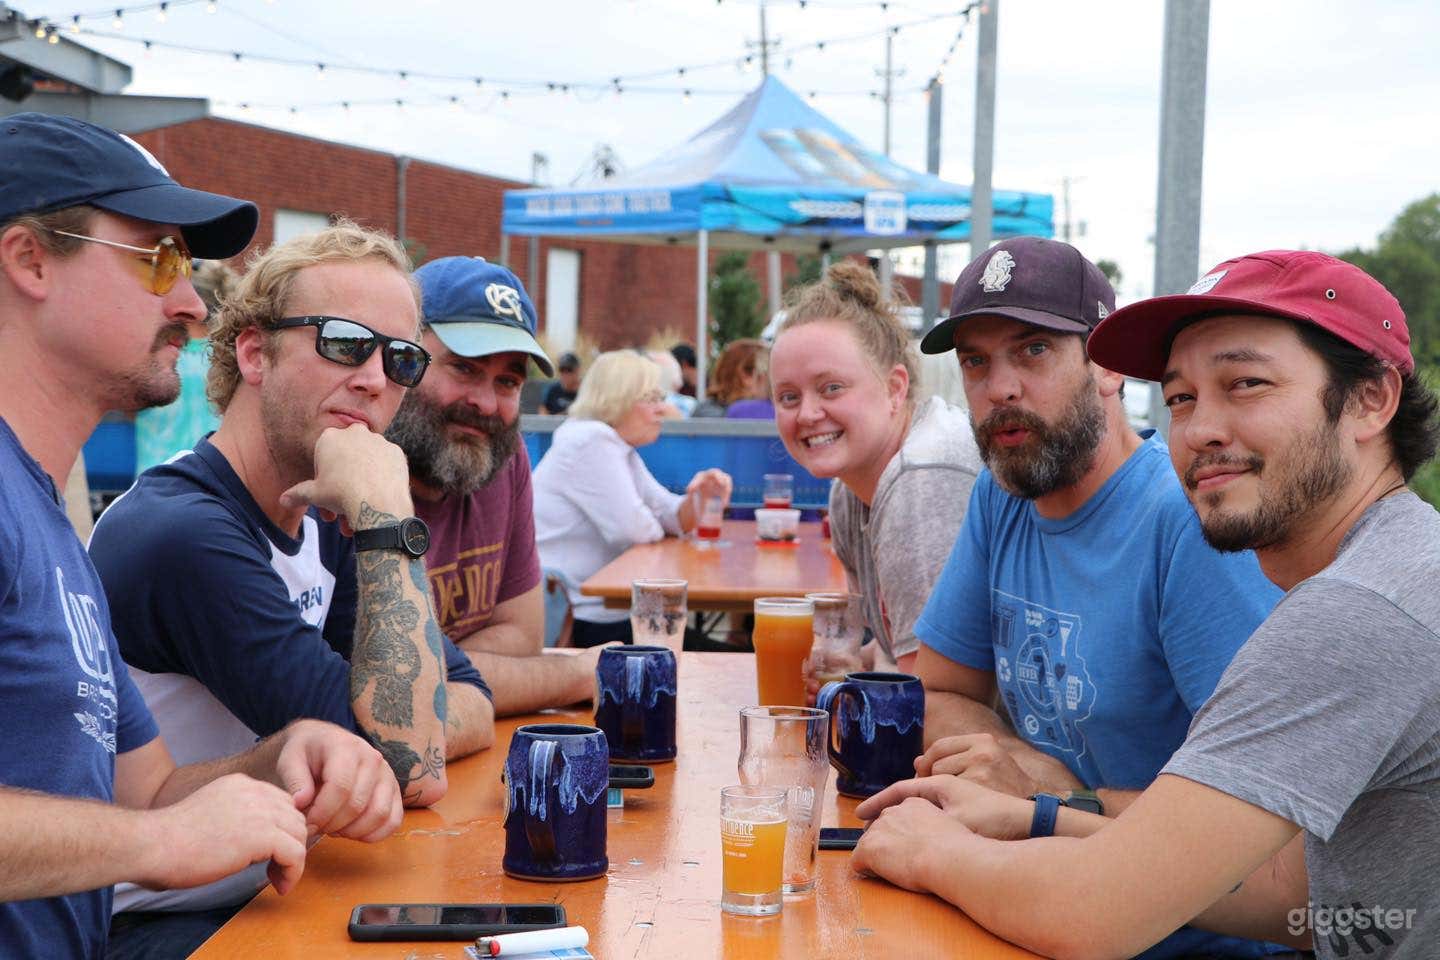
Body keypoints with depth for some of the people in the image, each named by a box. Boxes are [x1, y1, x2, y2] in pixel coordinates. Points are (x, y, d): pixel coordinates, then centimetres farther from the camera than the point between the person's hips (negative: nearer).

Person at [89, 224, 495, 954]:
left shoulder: (322, 525, 6)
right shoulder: (186, 533, -22)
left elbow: (473, 708, 6)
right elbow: (412, 769, -25)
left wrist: (389, 732, -15)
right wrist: (386, 518, -25)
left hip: (268, 895, 8)